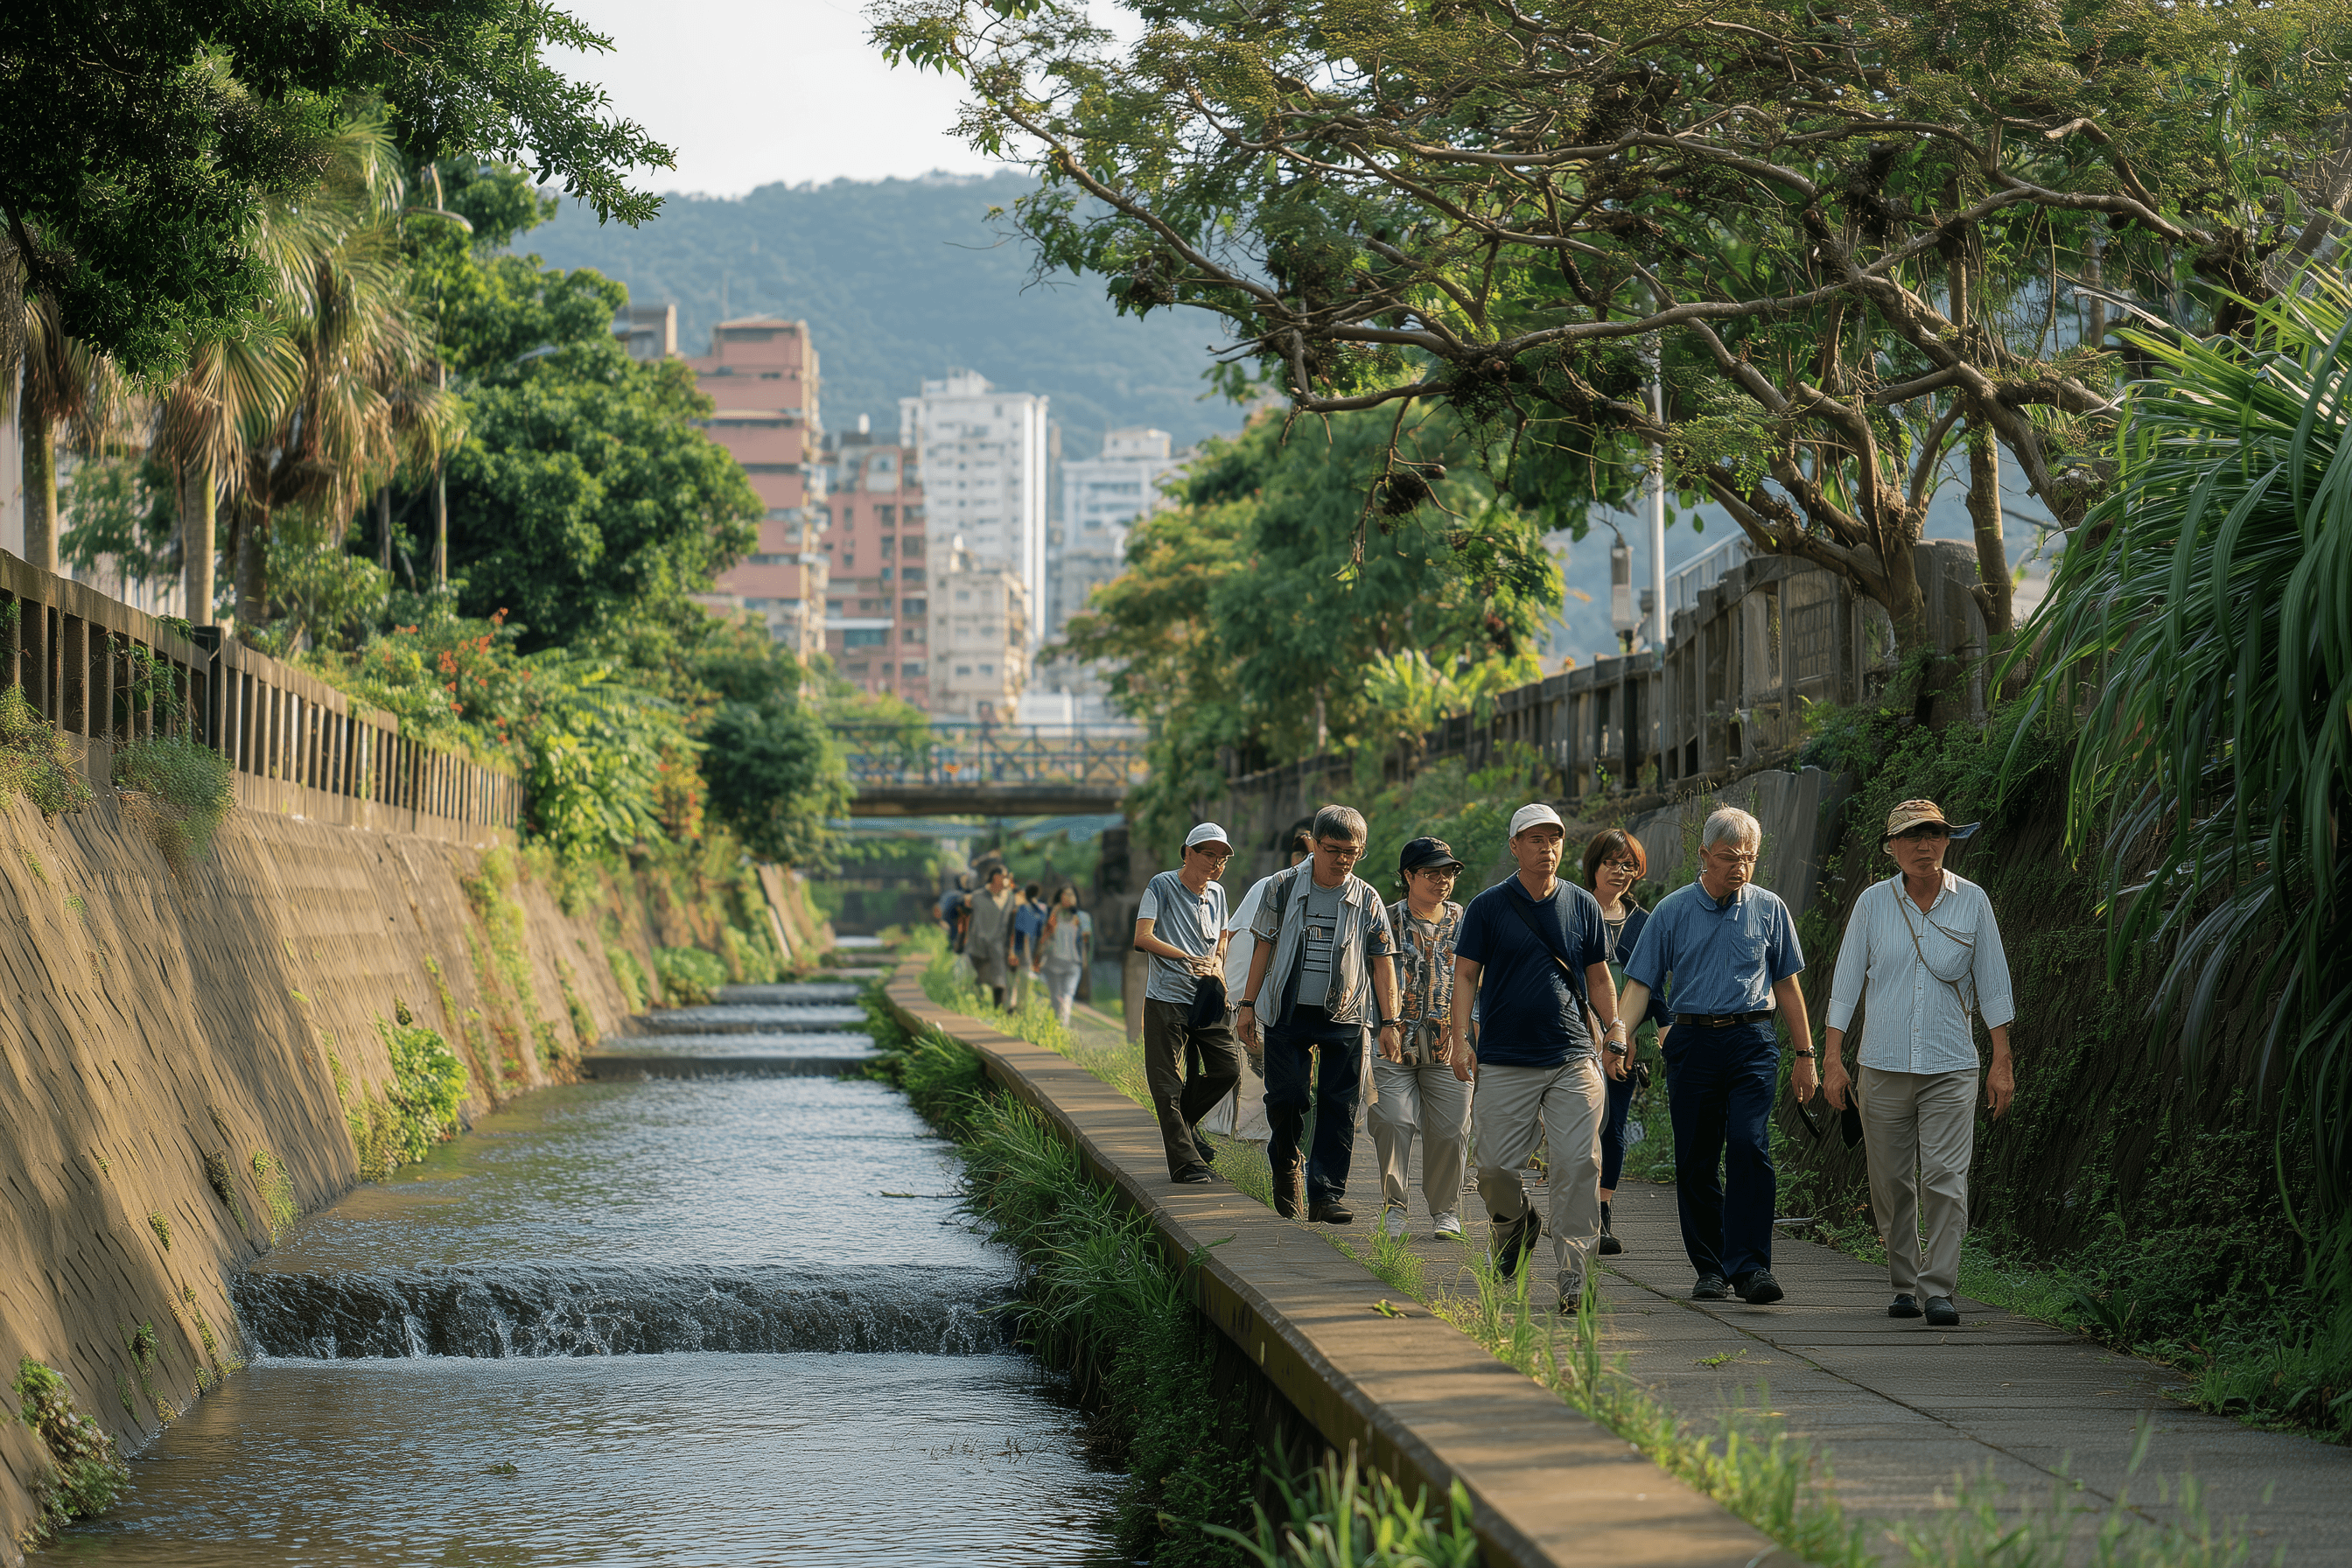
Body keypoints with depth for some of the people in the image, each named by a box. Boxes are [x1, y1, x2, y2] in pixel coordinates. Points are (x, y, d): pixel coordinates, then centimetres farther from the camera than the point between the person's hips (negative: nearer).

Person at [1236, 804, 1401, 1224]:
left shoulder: (1367, 900, 4)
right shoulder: (1283, 887, 2)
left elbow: (1382, 962, 6)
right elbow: (1265, 948, 8)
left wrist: (1389, 1022, 2)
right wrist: (1249, 1005, 6)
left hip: (1344, 1018, 1)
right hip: (1288, 1013, 0)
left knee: (1339, 1107, -3)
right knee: (1286, 1097, -3)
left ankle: (1327, 1194, 0)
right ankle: (1285, 1163, 26)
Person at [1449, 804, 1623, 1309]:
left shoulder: (1582, 906, 9)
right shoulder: (1488, 907, 2)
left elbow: (1599, 978, 16)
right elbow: (1466, 975, 3)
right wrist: (1460, 1039, -6)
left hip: (1573, 1059, 1)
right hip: (1504, 1061, -1)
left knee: (1579, 1164, -10)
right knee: (1495, 1167, 0)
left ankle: (1572, 1272, -5)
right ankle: (1517, 1225, 32)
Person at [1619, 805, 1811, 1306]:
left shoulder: (1769, 909, 8)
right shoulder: (1672, 911, 6)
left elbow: (1786, 984, 14)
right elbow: (1641, 982, 4)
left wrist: (1804, 1054, 13)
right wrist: (1619, 1033, -13)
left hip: (1751, 1044, -1)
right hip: (1692, 1044, 1)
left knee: (1749, 1147, -17)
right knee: (1695, 1161, 3)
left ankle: (1750, 1265, -19)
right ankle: (1711, 1269, 13)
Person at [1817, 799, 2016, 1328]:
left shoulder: (1972, 902, 3)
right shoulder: (1873, 903, 3)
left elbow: (1992, 984, 7)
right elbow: (1845, 982, 5)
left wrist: (2001, 1062, 3)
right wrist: (1832, 1057, 0)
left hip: (1950, 1067, -1)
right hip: (1883, 1066, 1)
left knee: (1945, 1178, -12)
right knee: (1890, 1183, 5)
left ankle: (1939, 1289, -10)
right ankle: (1904, 1285, 18)